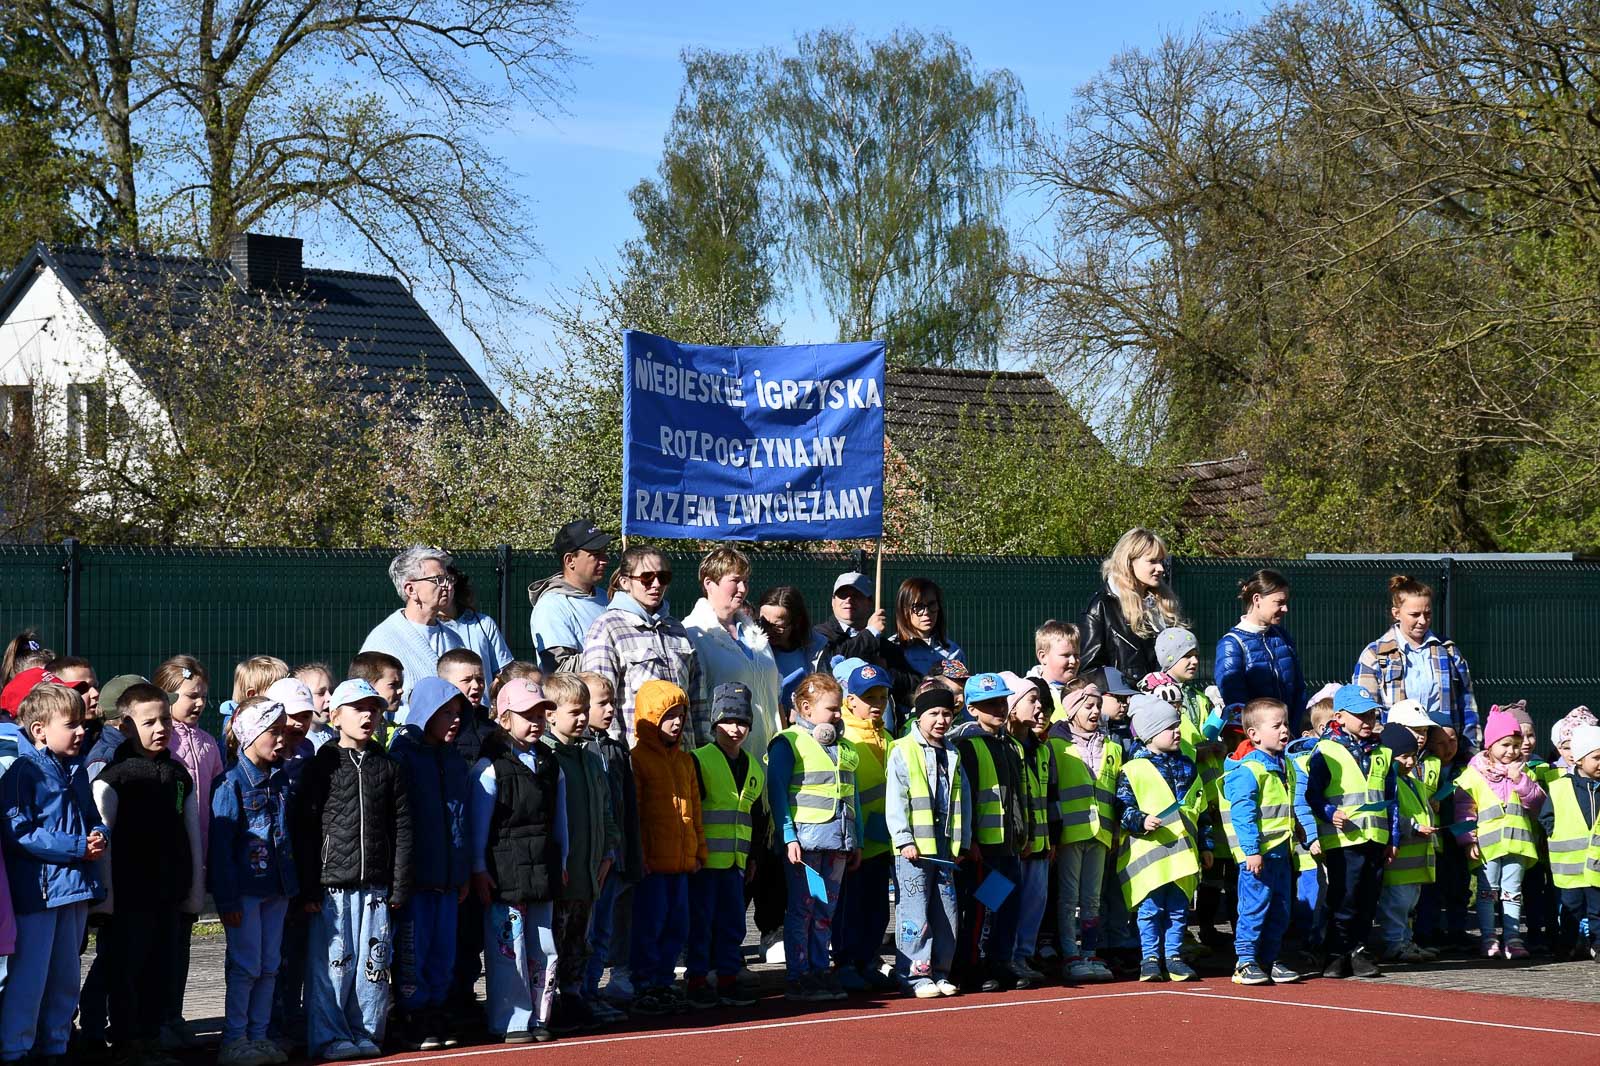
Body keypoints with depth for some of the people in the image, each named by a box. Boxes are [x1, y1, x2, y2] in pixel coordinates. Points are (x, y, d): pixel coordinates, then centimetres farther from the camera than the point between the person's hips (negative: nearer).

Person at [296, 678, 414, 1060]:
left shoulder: (389, 768, 10)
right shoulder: (323, 766, 1)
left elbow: (402, 829, 9)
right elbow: (306, 829, -2)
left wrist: (400, 885, 2)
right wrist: (308, 887, -7)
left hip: (376, 885, 3)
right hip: (331, 885, -3)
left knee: (373, 962, 4)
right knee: (332, 963, -3)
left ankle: (366, 1033, 15)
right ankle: (329, 1036, 5)